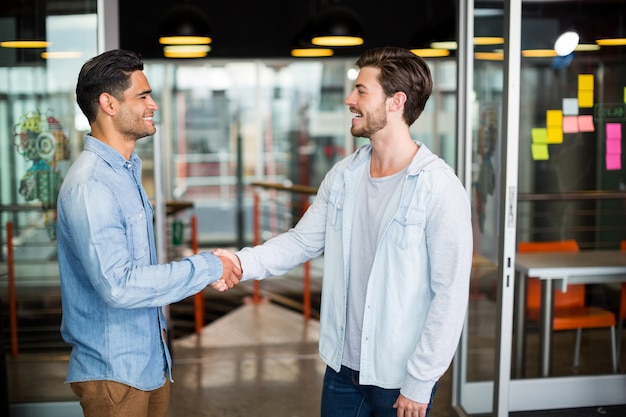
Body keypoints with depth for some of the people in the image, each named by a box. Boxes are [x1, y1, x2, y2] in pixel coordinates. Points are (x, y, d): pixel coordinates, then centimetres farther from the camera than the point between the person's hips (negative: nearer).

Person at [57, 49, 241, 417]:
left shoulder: (128, 169, 10)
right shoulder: (90, 185, -22)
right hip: (114, 369, -9)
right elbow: (118, 284, -30)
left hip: (150, 359, 9)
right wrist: (208, 267, -22)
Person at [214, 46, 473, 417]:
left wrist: (420, 383, -14)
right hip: (342, 366, 5)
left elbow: (450, 295, -17)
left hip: (400, 377, -5)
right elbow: (303, 240, 6)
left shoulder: (440, 189, -17)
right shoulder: (343, 176, 2)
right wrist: (244, 262, -12)